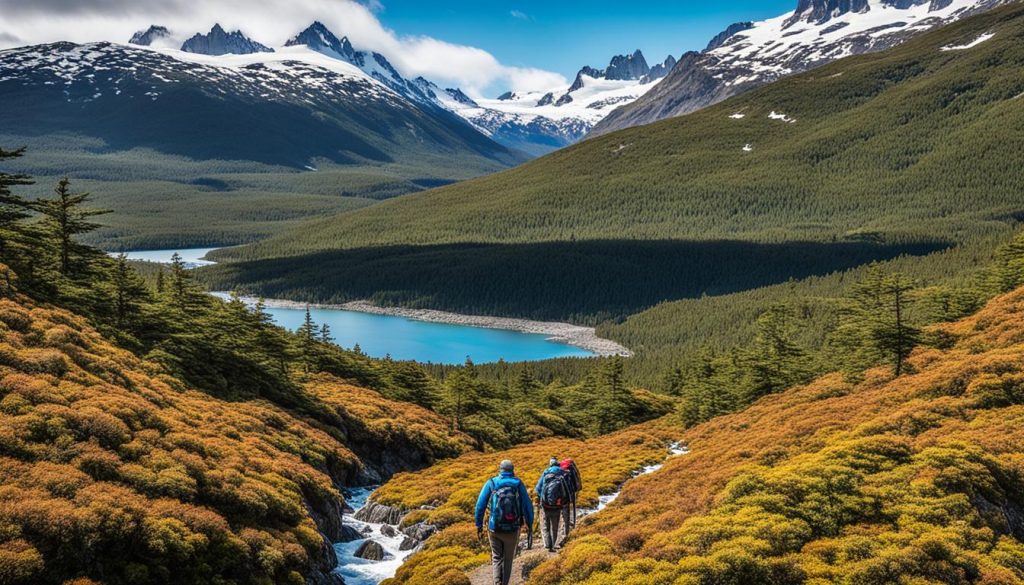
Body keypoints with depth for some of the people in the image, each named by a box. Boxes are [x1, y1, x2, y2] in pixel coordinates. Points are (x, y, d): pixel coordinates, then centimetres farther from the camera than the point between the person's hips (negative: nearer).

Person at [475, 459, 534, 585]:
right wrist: (530, 523, 9)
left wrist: (479, 526, 2)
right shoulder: (518, 483, -2)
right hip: (512, 529, 0)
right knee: (508, 559, 18)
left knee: (497, 558, 14)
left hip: (494, 528, 0)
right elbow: (527, 505, -3)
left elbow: (480, 505, -5)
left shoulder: (491, 483, -2)